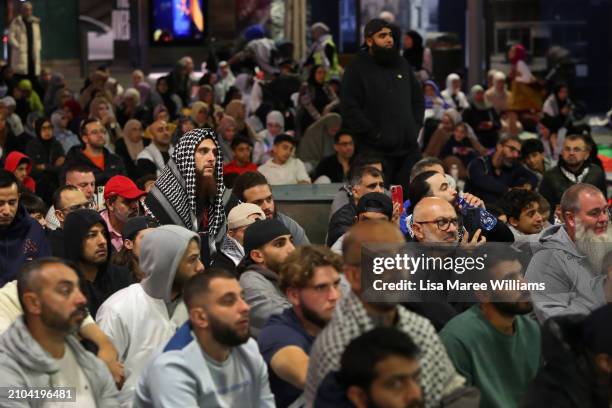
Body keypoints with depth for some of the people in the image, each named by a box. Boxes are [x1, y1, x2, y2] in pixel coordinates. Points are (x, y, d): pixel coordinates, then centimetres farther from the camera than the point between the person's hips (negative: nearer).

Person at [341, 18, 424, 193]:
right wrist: (374, 134, -14)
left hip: (409, 149, 6)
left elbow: (418, 99, 24)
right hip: (376, 152, -5)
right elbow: (349, 110, -10)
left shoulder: (402, 64, 16)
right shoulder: (356, 69, -3)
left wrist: (415, 126, 10)